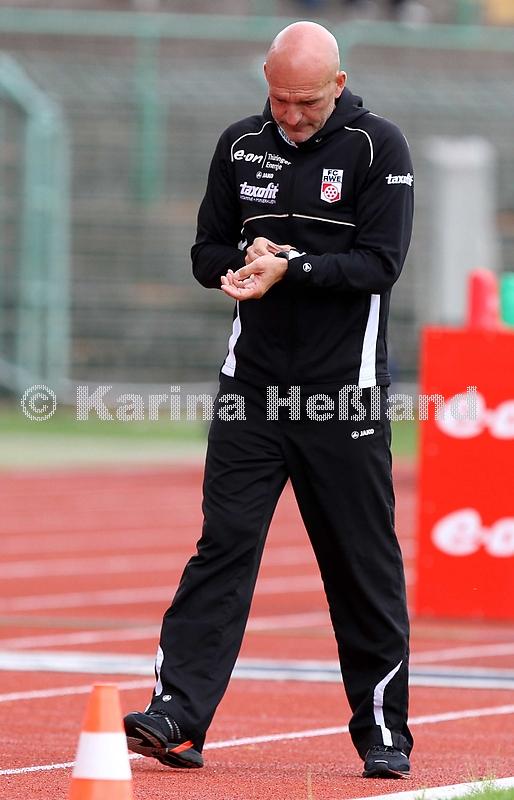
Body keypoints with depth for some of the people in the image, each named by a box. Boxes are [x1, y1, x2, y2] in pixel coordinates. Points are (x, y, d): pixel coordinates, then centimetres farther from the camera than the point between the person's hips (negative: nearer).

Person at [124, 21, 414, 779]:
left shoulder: (378, 147, -3)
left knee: (364, 563, 3)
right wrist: (246, 260, -9)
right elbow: (207, 253, 13)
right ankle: (178, 712, -13)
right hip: (253, 383, 3)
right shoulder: (240, 146, 9)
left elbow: (380, 262, -11)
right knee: (224, 543, -7)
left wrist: (292, 268, -23)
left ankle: (383, 730, 13)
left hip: (346, 390, -3)